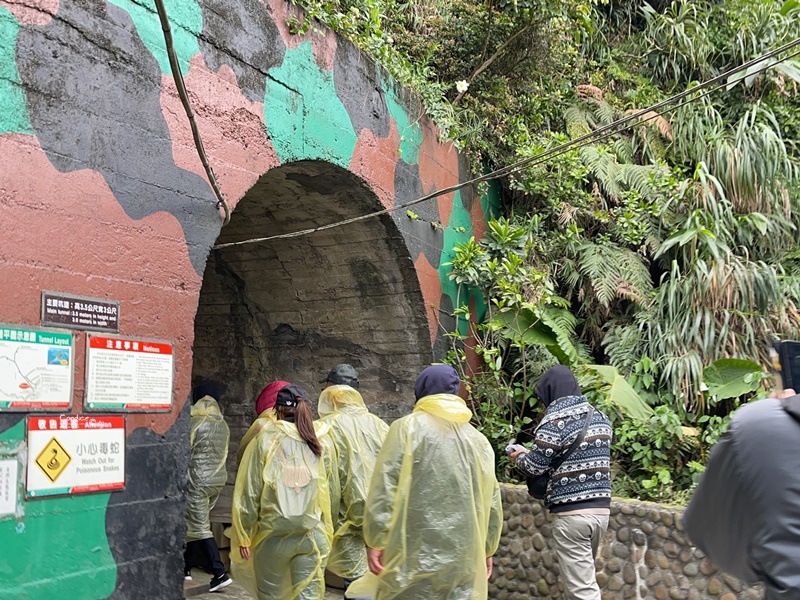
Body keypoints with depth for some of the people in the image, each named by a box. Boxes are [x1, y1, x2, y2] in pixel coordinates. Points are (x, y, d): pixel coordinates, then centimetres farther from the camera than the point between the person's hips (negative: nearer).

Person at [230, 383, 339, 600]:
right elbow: (334, 494, 6)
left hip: (273, 533, -1)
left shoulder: (265, 440, -4)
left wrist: (243, 536, 2)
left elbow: (248, 493, -4)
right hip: (313, 534, 1)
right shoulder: (323, 441, 2)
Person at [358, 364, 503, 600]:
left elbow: (384, 489, -8)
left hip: (414, 554, -3)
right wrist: (487, 550, 21)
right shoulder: (478, 439, 9)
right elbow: (491, 501, 11)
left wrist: (376, 541, -4)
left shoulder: (407, 428, -2)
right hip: (465, 558, 4)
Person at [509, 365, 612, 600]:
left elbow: (534, 467, -10)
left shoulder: (555, 421, -12)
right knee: (585, 576, 22)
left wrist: (520, 456, 12)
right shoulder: (600, 417, 11)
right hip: (601, 509, 8)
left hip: (571, 513, -8)